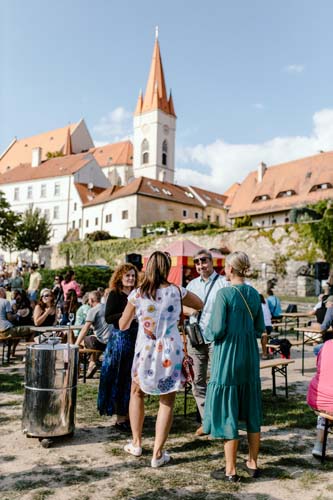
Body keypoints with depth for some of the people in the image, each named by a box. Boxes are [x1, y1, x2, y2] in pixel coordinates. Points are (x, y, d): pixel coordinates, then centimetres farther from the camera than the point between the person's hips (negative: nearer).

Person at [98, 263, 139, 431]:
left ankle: (128, 414, 23)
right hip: (119, 339, -6)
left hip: (136, 339, 6)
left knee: (132, 378, 11)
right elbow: (108, 318, -14)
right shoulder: (114, 294, -6)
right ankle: (119, 418, 11)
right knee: (119, 379, 1)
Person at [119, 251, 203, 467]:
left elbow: (123, 325, 4)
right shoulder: (176, 292, -5)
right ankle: (158, 453, 11)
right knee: (167, 402, 10)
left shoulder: (137, 294, -5)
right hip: (170, 353, -1)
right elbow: (200, 305, 11)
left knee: (137, 392, 24)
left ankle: (136, 443, 29)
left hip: (145, 352, 1)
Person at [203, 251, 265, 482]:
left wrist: (207, 332, 3)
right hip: (250, 358, 6)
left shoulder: (224, 294, -15)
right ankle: (253, 463, 29)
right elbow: (260, 328, 9)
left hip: (227, 357, -6)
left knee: (228, 412, 4)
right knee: (251, 411, 16)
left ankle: (231, 470, 14)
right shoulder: (254, 294, 4)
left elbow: (217, 329, -17)